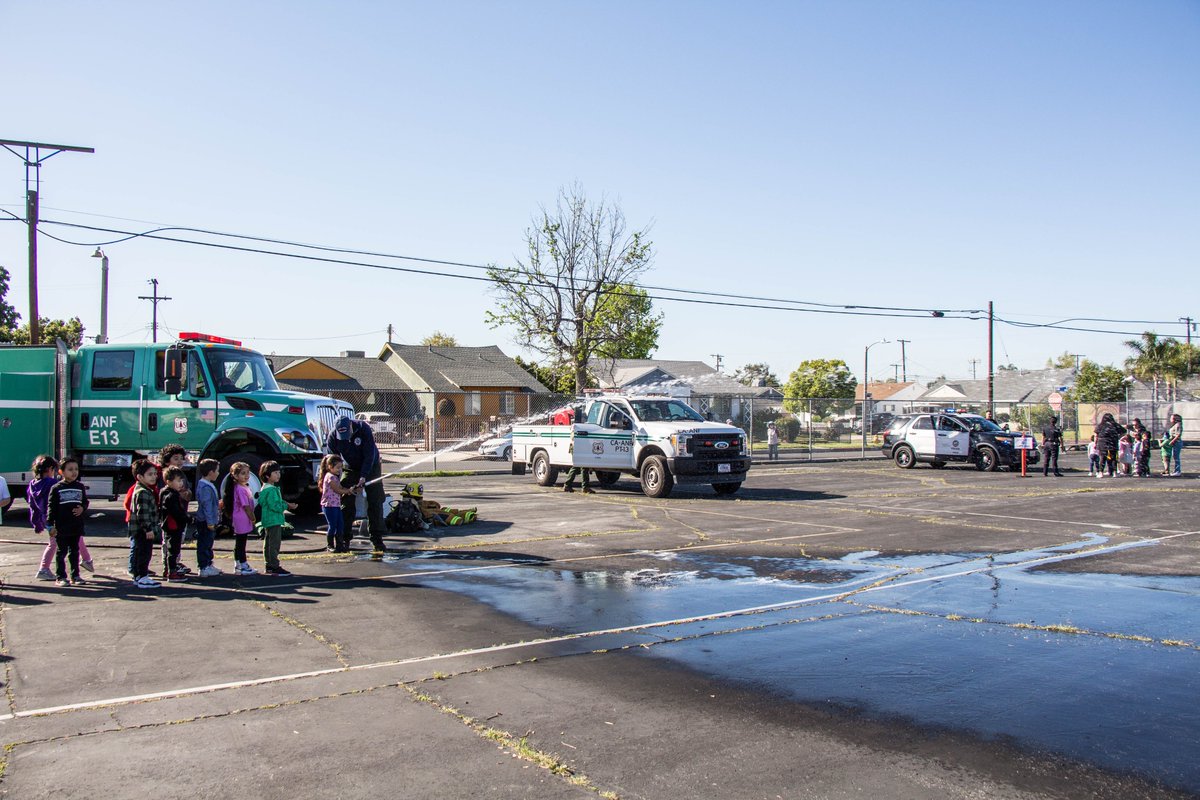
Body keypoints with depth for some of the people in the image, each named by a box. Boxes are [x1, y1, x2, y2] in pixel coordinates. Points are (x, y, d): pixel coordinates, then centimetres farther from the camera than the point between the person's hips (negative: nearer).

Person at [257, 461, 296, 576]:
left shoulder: (265, 488, 16)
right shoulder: (271, 490, -19)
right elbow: (275, 506, -25)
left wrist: (286, 504, 9)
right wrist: (287, 506, -15)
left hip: (268, 521, 11)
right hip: (273, 520, -11)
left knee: (268, 543, 15)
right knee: (274, 544, -8)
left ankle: (269, 566, 24)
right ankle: (275, 567, -6)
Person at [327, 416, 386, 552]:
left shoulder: (363, 429, -26)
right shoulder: (333, 435, -18)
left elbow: (370, 455, -24)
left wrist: (363, 476, -29)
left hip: (370, 467, -2)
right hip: (350, 469, 2)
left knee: (375, 503, -5)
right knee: (346, 503, -6)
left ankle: (377, 540, 0)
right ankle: (345, 539, 1)